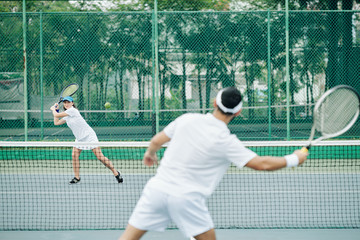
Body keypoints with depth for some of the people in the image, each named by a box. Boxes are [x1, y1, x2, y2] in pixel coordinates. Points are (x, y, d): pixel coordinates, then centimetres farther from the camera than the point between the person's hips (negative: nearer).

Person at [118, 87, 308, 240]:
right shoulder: (226, 142, -9)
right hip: (187, 198, -4)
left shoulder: (187, 119, 2)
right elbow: (262, 164, -9)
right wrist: (294, 159, 5)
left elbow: (157, 140, 14)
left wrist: (150, 153, 37)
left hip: (157, 186, 4)